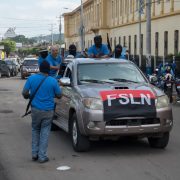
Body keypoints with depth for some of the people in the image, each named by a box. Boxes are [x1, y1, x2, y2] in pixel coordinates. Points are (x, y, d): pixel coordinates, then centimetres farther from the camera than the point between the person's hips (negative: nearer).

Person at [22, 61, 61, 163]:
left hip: (35, 109, 2)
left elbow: (24, 93, -2)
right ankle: (42, 156, 7)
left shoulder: (31, 78, -4)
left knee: (35, 130, 19)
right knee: (45, 132, 6)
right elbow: (59, 95, 1)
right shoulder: (53, 81, -8)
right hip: (48, 110, -2)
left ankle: (34, 154, 18)